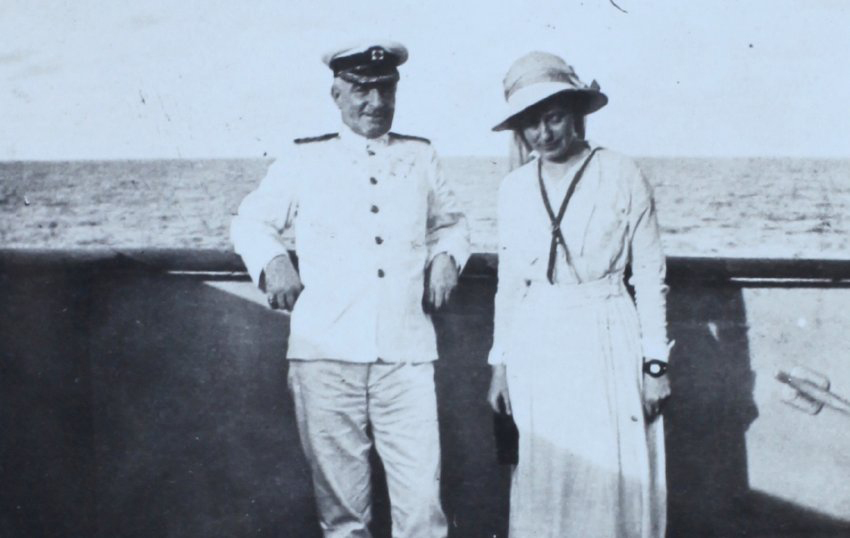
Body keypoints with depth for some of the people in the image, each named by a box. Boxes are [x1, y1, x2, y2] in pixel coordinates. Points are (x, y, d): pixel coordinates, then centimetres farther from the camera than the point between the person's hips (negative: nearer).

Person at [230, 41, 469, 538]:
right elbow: (252, 222, 18)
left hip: (406, 353, 1)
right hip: (327, 352, -1)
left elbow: (451, 222, 29)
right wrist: (273, 260, -2)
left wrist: (448, 255, 8)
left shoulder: (421, 156, 15)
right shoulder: (305, 160, 10)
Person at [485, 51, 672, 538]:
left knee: (612, 482, -1)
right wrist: (500, 364, 11)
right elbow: (509, 282, 12)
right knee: (542, 488, 6)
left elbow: (650, 276, -1)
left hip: (606, 347, -3)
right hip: (536, 350, 3)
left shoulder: (622, 177, -3)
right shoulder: (514, 189, 7)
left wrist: (656, 363, -4)